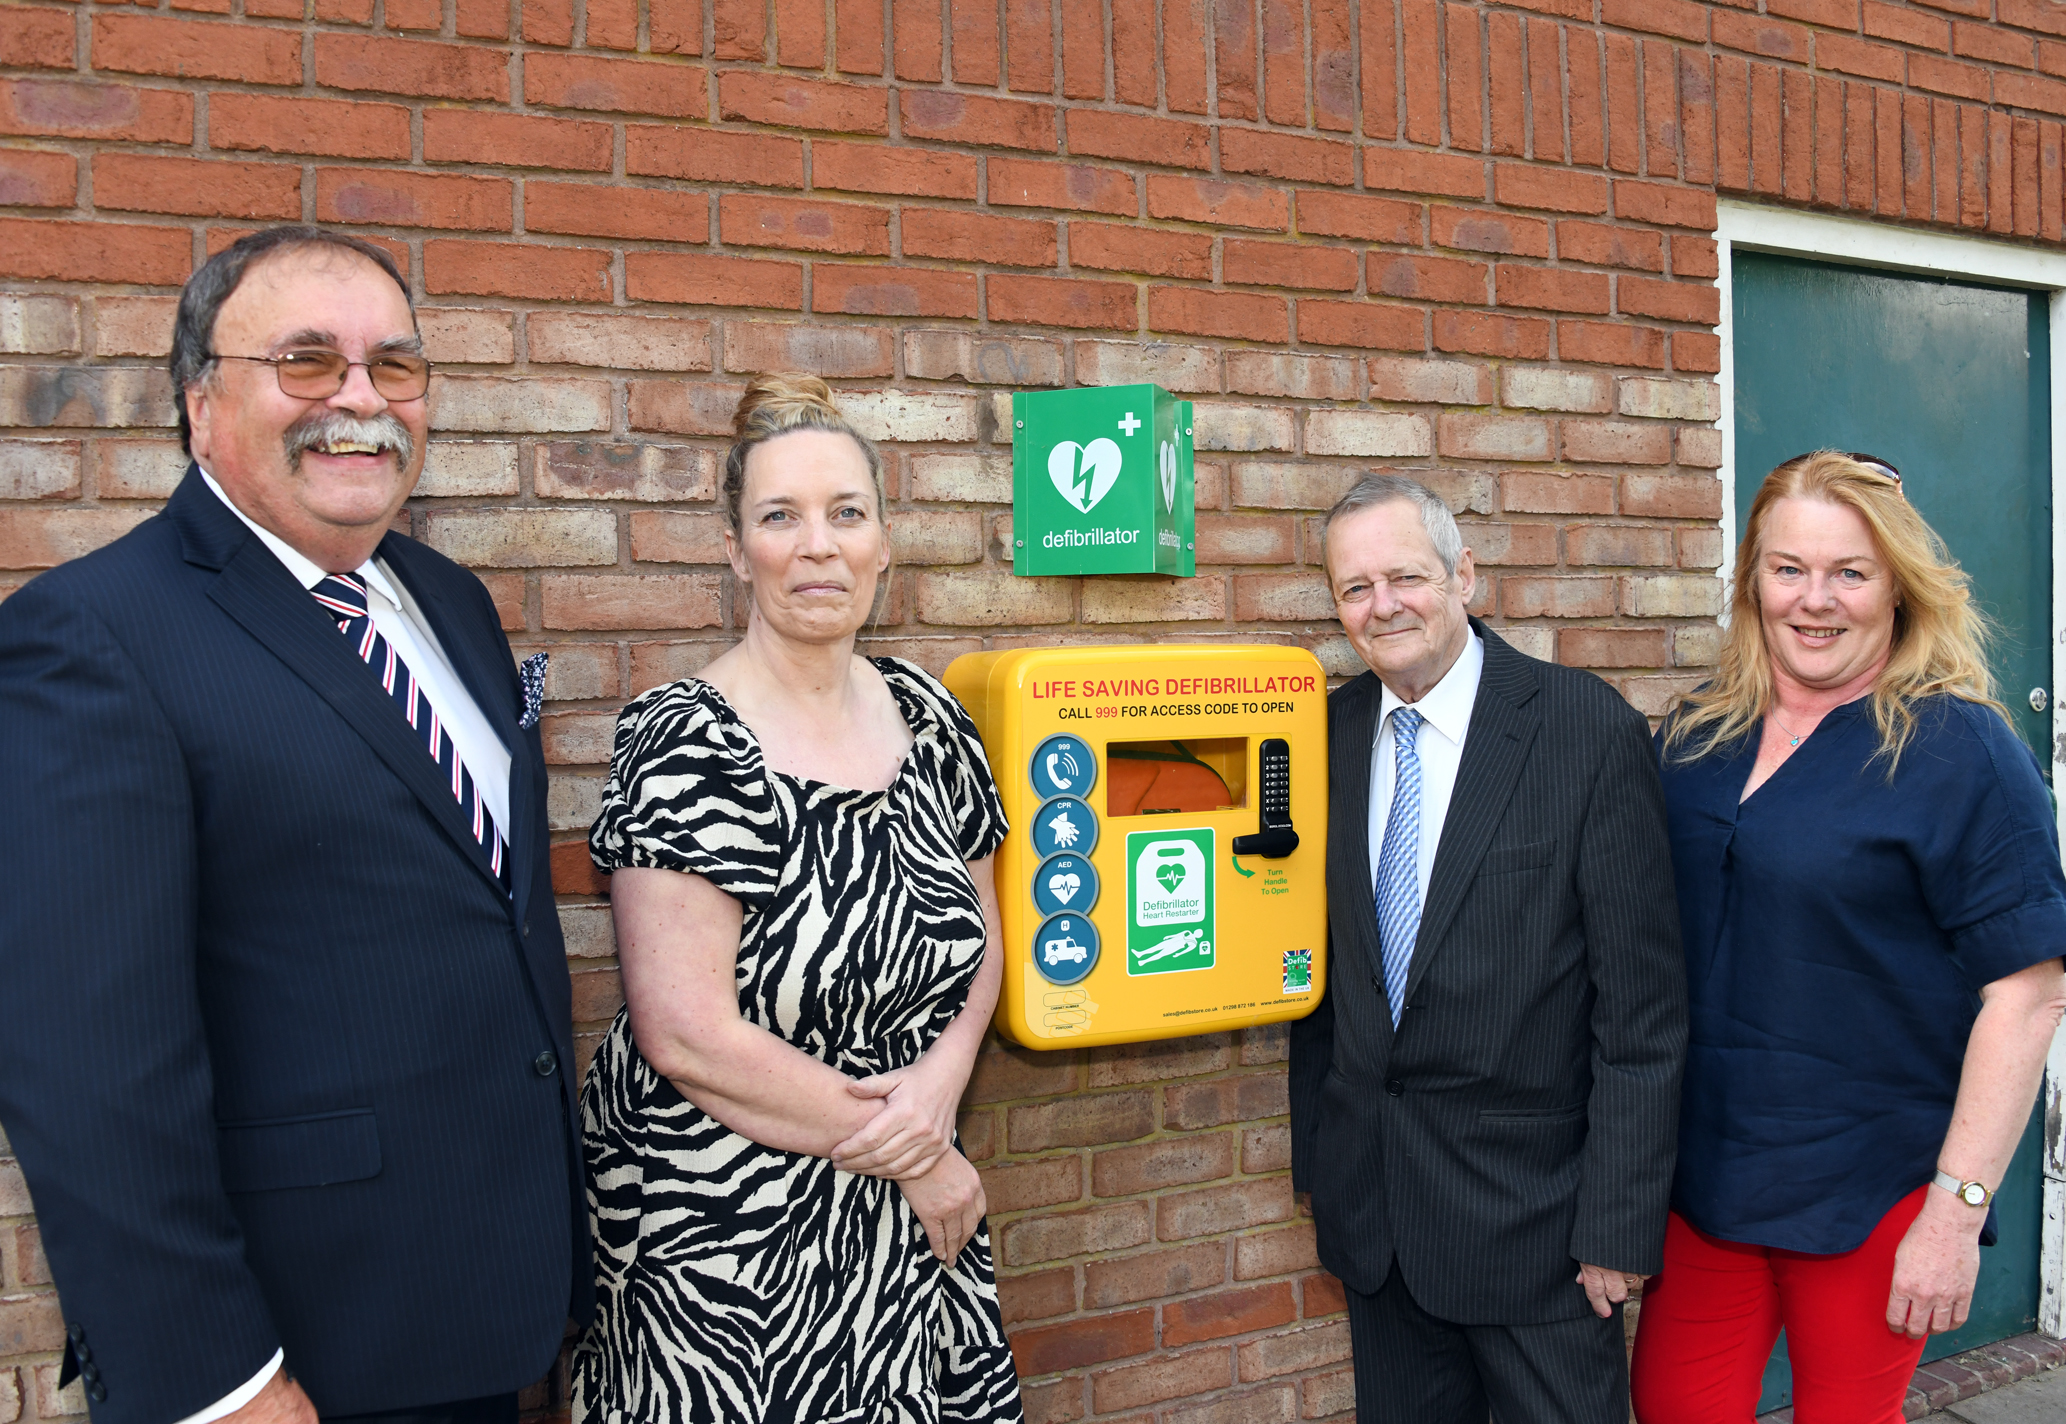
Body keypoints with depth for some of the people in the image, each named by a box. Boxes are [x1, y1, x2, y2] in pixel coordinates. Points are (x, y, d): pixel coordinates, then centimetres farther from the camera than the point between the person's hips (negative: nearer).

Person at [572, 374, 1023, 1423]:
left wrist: (944, 1074, -9)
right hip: (730, 1238, -5)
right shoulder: (686, 744, -16)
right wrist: (915, 1159, -13)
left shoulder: (926, 718, 2)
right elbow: (689, 1038, -20)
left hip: (913, 1218, 5)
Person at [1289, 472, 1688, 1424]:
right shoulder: (1332, 731, 2)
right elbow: (1326, 957, 8)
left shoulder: (1590, 730, -12)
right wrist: (1317, 1152, 7)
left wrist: (1619, 1221, -13)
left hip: (1531, 1199, -4)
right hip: (1369, 1198, 5)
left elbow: (1643, 1005, -12)